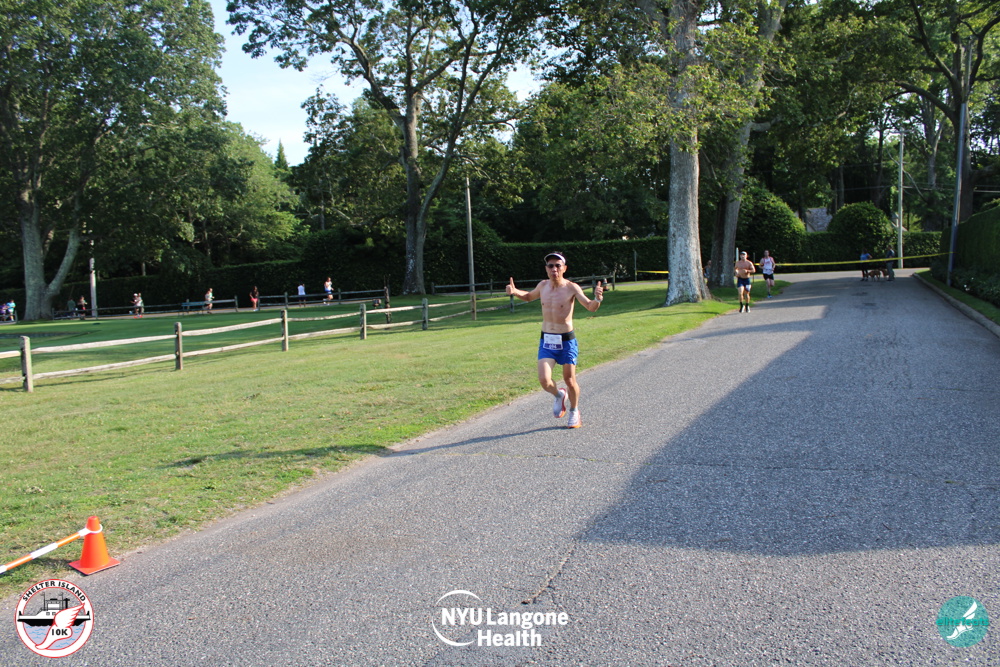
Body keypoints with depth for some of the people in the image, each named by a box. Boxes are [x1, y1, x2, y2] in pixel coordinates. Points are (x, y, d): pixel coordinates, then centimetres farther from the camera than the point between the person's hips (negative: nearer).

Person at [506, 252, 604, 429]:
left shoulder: (571, 288, -10)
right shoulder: (543, 286, 4)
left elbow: (591, 307, -20)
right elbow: (529, 297, 25)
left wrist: (597, 299, -43)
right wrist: (515, 292, 5)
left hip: (566, 341, -3)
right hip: (546, 341, 3)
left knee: (570, 381, 5)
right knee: (544, 380, -11)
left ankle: (574, 411, 34)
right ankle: (559, 396, 24)